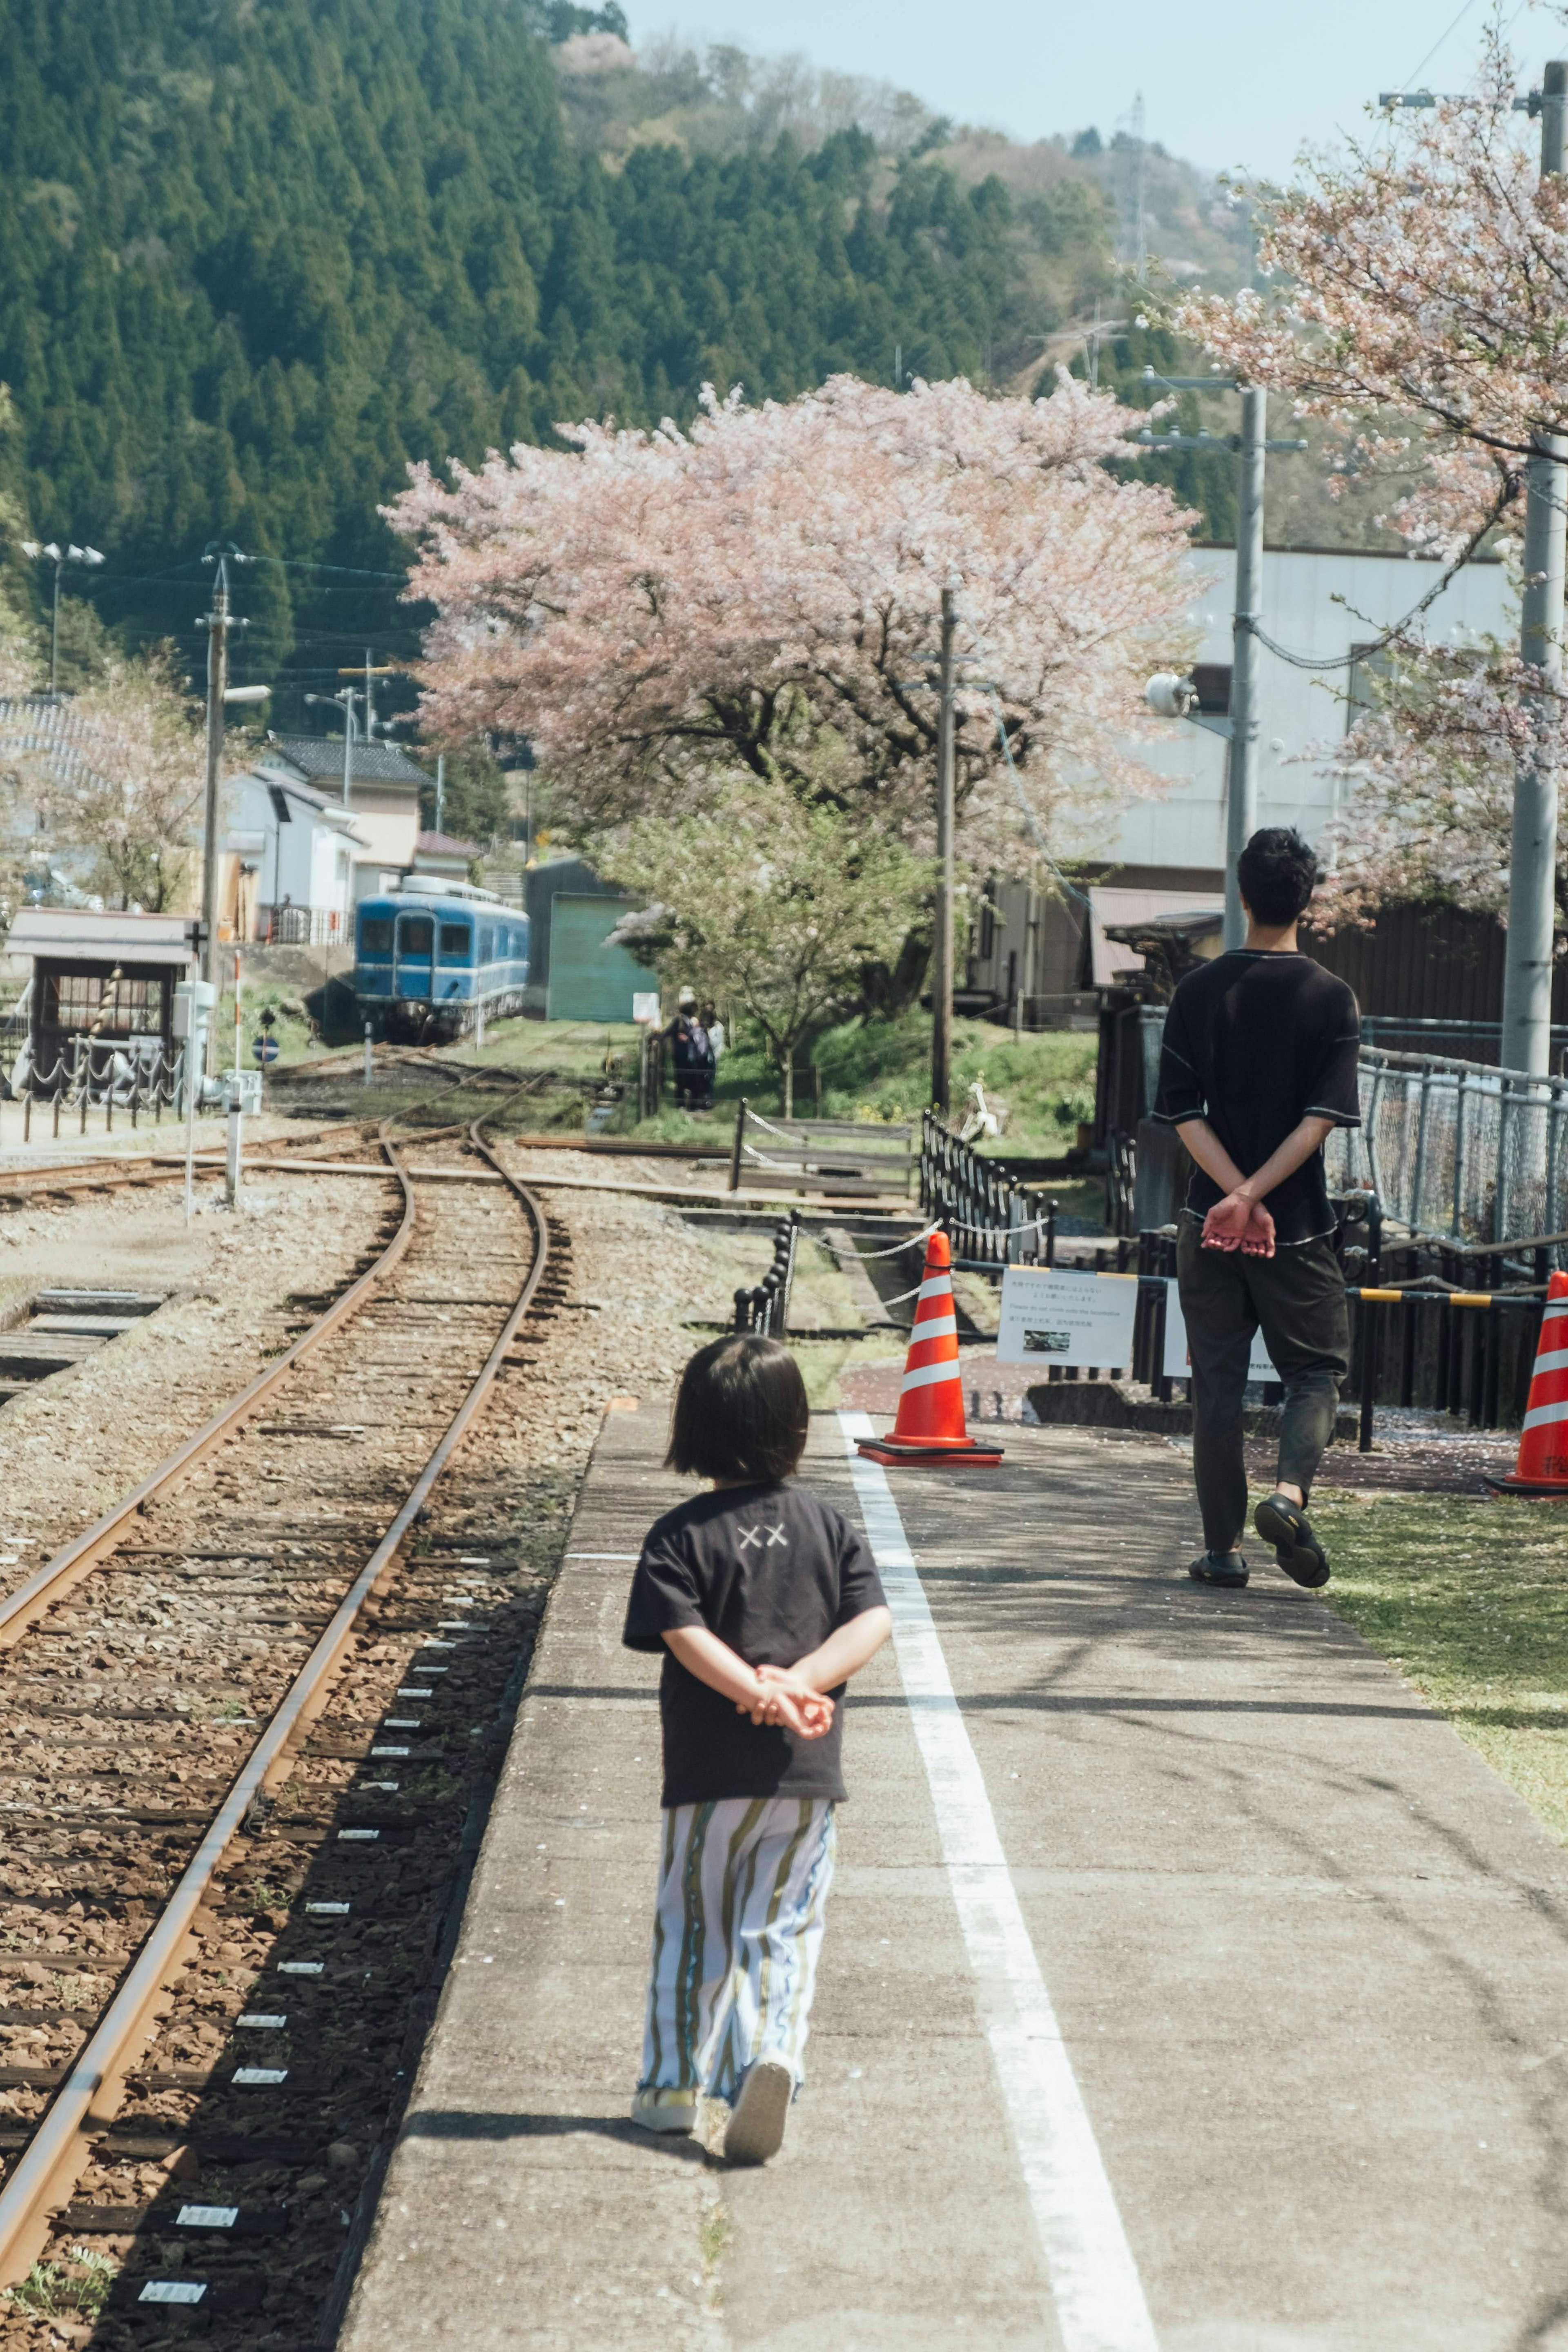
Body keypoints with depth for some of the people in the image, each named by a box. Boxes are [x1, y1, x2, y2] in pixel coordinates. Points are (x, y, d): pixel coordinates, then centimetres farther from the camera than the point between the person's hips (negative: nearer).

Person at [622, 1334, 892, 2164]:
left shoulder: (681, 1536, -4)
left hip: (710, 1770, -2)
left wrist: (760, 1693, -20)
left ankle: (673, 2085, 20)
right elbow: (874, 1622, -5)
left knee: (692, 1924, 13)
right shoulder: (827, 1526, 5)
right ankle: (769, 2057, -17)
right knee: (780, 1930, 5)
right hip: (808, 1773, 2)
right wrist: (799, 1683, -14)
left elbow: (688, 1637, -17)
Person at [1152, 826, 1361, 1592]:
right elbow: (1323, 1119, -13)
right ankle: (1289, 1492, -15)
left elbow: (1183, 1112, -7)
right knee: (1316, 1368, 10)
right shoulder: (1332, 1000, -4)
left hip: (1209, 1220, 2)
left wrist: (1238, 1194, -13)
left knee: (1217, 1379, 7)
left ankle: (1224, 1548, 7)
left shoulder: (1198, 992, 0)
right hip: (1300, 1226, -1)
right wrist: (1254, 1198, -17)